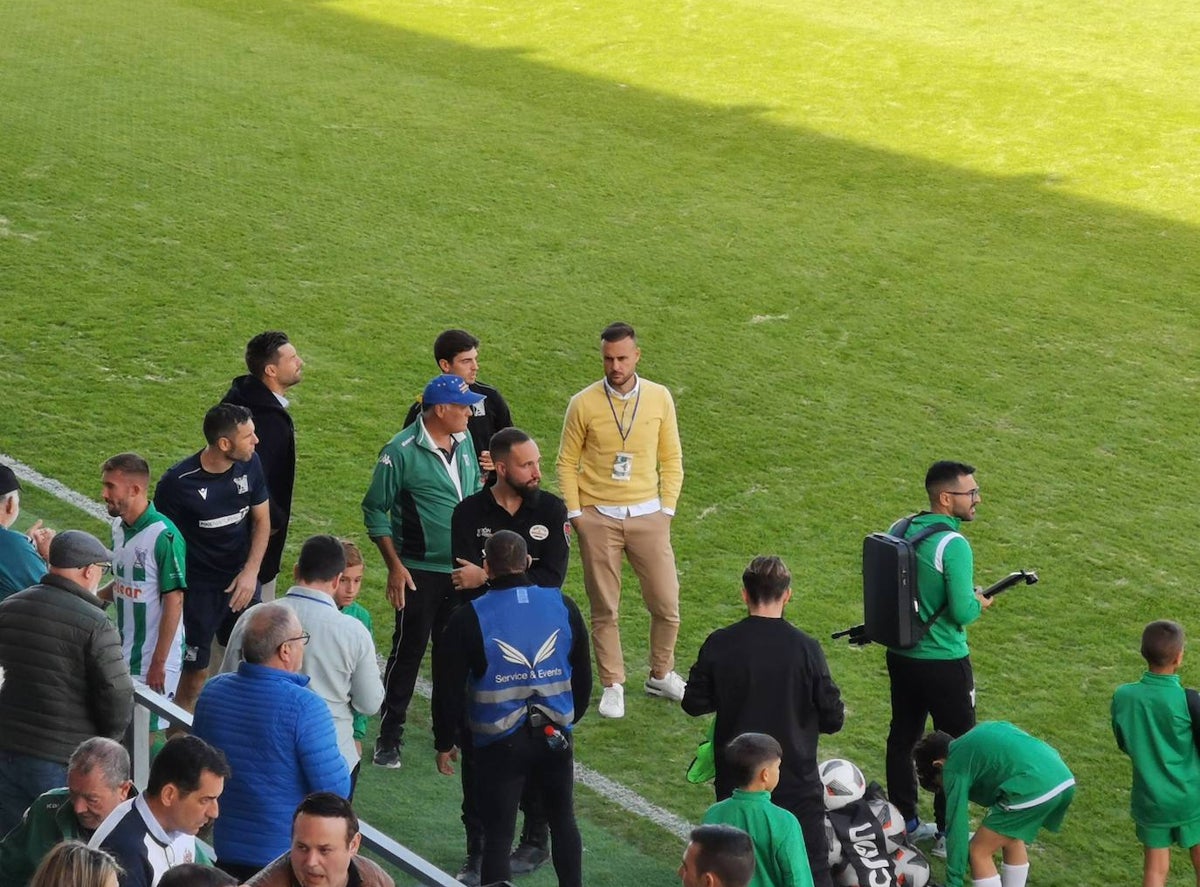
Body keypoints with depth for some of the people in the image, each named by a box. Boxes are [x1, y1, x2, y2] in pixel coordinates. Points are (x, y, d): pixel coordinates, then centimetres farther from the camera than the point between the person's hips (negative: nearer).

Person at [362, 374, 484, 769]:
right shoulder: (402, 451, -15)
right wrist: (395, 565, -12)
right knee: (408, 651, 1)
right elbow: (375, 510, -8)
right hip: (420, 571, -6)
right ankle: (389, 737, 11)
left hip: (463, 570, 6)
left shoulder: (464, 442, 5)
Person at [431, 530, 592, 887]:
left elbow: (448, 687, -7)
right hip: (555, 736, 3)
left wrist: (445, 742, 6)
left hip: (499, 743, -3)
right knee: (563, 821, 22)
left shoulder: (469, 618, -12)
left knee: (497, 835, 5)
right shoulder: (563, 606, -2)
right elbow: (582, 673, 9)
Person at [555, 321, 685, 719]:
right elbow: (567, 462, 2)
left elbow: (671, 459, 7)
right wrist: (575, 514, -4)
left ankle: (661, 675, 25)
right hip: (598, 518, -1)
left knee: (666, 603, 4)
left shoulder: (659, 398, -1)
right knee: (604, 609, 5)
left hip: (647, 517, 2)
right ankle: (613, 686, 18)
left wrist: (666, 509, 1)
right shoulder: (584, 404, -6)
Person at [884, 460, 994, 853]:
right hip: (944, 663, -7)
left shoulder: (899, 531, 0)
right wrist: (978, 603, -3)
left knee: (902, 738, 17)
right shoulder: (953, 544, -23)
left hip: (901, 655, 7)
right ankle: (948, 833, 15)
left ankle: (905, 822, 30)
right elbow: (962, 613, -24)